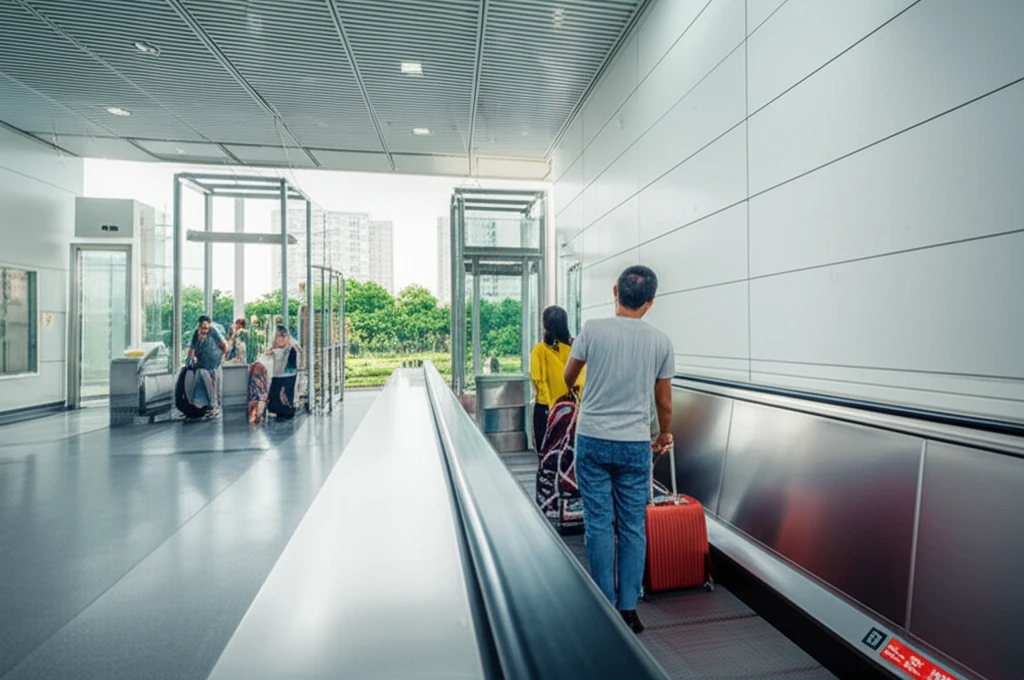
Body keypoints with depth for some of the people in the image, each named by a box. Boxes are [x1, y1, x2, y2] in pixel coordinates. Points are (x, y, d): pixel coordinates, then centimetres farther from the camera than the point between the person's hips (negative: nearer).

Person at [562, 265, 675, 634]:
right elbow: (664, 402, 5)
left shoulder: (594, 330, -9)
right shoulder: (661, 341, -2)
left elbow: (568, 377, 5)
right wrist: (665, 434, 24)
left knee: (599, 524, 8)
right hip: (635, 445, 2)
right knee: (633, 527, 13)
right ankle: (628, 608, 22)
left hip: (593, 441, -1)